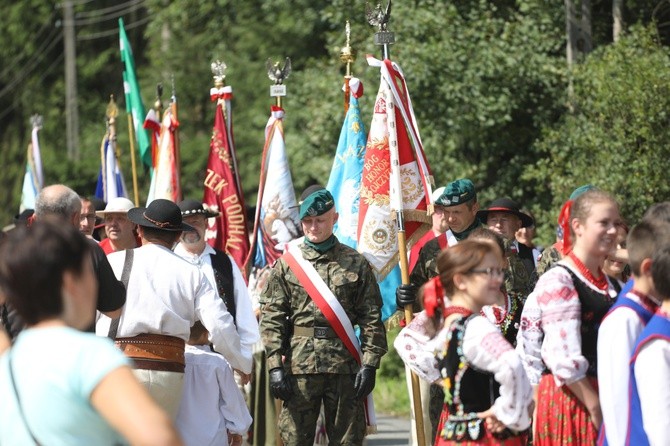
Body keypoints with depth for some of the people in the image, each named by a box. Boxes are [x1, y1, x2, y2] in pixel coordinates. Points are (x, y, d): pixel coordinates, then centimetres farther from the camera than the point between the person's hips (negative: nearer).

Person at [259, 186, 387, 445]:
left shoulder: (356, 263, 5)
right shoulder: (286, 264, 5)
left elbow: (371, 319, 2)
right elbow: (271, 319, 1)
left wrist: (369, 364, -7)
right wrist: (275, 366, -7)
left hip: (346, 366, 0)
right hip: (299, 365, 0)